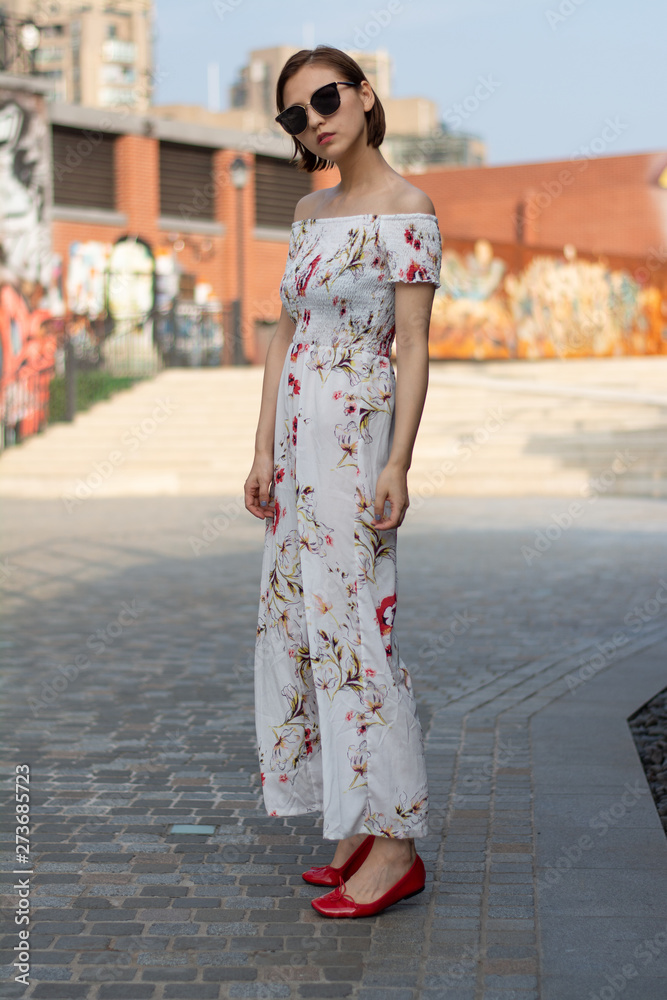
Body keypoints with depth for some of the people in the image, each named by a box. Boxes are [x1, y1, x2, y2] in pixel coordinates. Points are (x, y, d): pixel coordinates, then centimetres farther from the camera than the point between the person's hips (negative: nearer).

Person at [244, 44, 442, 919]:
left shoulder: (407, 208, -8)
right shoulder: (310, 211, 15)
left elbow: (415, 346, -12)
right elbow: (285, 338, 15)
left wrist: (398, 465, -19)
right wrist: (263, 451, 10)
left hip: (356, 435, -8)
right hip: (298, 437, 8)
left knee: (350, 625, -9)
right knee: (300, 625, 8)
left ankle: (396, 845, -1)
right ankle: (365, 830, 16)